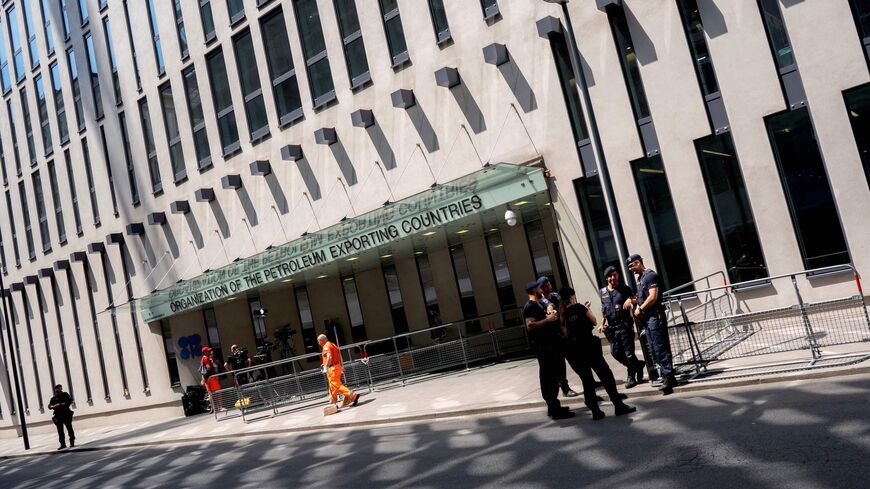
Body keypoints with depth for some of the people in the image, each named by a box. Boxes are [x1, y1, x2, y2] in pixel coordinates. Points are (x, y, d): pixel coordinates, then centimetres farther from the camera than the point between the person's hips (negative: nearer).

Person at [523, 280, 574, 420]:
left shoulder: (538, 305, 19)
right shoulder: (530, 306, -13)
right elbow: (530, 325, -27)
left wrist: (549, 315, 14)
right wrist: (548, 319, -22)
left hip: (549, 344, 11)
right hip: (543, 347, -11)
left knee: (552, 376, 15)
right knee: (548, 377, -8)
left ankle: (554, 406, 24)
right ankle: (555, 410, -7)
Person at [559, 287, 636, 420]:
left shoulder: (562, 314, 8)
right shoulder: (579, 307, -3)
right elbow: (594, 321, 6)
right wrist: (587, 309, 18)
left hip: (572, 351, 5)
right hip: (588, 346, -5)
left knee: (586, 380, 11)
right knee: (606, 375, 3)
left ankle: (595, 411, 9)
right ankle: (619, 406, 3)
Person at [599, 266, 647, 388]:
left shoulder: (625, 289, -1)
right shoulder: (603, 292, 11)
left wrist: (630, 300, -23)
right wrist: (602, 324, 19)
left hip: (625, 326, -5)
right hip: (612, 328, 5)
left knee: (629, 352, -3)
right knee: (615, 352, 5)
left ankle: (631, 377, 13)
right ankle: (638, 365, 26)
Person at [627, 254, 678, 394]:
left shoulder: (651, 275, -10)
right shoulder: (640, 278, 18)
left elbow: (653, 297, -18)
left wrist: (640, 308, -11)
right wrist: (636, 301, 4)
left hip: (655, 316, -10)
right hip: (647, 318, 10)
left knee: (660, 348, -10)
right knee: (654, 350, 9)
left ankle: (668, 377, -9)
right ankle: (667, 376, 15)